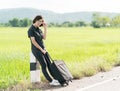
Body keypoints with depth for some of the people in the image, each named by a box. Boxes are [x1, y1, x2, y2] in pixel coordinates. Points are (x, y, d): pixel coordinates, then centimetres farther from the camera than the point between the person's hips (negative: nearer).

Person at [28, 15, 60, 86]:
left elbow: (44, 38, 5)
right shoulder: (31, 30, -12)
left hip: (43, 49, 8)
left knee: (49, 63, 3)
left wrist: (45, 28, -2)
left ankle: (55, 78, 8)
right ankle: (51, 81, -6)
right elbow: (33, 41, -18)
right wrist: (41, 49, -16)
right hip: (36, 50, -8)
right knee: (44, 65, -11)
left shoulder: (38, 29, 13)